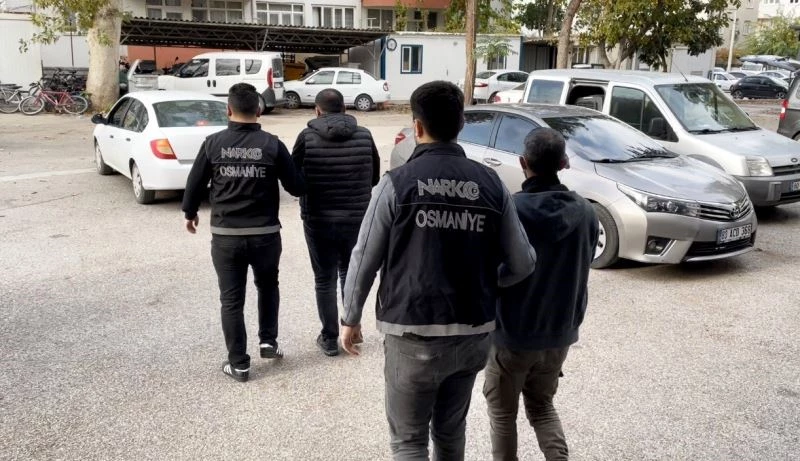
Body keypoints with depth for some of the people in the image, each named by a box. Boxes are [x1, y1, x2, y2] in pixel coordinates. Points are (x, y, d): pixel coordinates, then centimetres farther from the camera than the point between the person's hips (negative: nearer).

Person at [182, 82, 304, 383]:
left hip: (225, 235, 0)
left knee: (231, 300, 10)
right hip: (265, 234, 0)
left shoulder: (213, 144, -4)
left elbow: (195, 184, 4)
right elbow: (297, 188, -3)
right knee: (268, 286, 26)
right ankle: (268, 341, 23)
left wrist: (190, 213, 23)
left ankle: (238, 364, 15)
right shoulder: (272, 144, -7)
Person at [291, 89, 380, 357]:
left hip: (319, 221, -2)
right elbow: (375, 178, 5)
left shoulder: (307, 137, -9)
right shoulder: (364, 136, -4)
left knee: (325, 280, 12)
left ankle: (329, 338, 18)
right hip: (357, 220, 2)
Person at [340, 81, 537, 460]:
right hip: (472, 333, 4)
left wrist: (351, 318, 9)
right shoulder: (490, 184, -2)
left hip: (413, 335, -4)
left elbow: (364, 259, -6)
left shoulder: (397, 183, -10)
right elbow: (522, 263, 0)